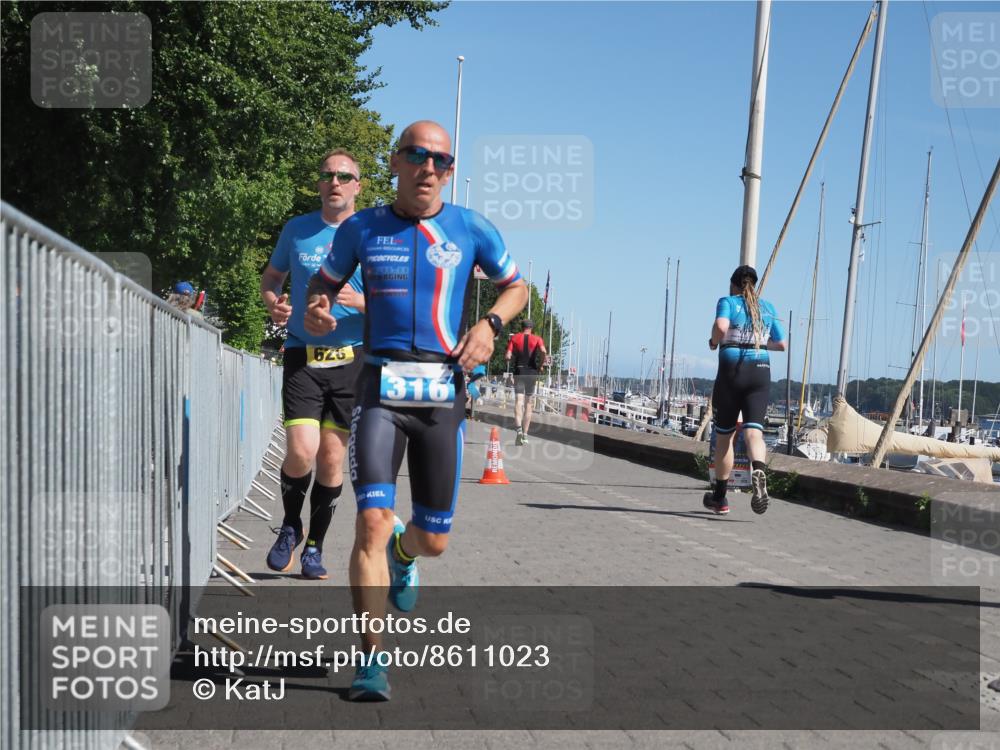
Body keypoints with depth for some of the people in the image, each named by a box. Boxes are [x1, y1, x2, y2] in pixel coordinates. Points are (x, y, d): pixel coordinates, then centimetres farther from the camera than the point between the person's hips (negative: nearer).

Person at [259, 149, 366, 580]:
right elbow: (271, 277, 21)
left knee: (332, 458, 4)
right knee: (301, 451, -14)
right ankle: (290, 526, 14)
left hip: (351, 359, 0)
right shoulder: (296, 230, 6)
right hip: (302, 356, 0)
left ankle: (315, 546, 21)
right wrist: (273, 304, -1)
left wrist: (359, 301, -17)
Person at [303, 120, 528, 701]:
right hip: (381, 387, -1)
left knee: (433, 539, 7)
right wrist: (316, 310, -4)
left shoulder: (471, 229, 4)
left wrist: (490, 325, -4)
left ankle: (403, 555, 47)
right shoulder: (362, 229, 5)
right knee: (372, 521, -16)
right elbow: (326, 281, 20)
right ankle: (373, 661, -6)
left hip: (443, 391, 1)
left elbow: (517, 287, 16)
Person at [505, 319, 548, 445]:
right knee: (528, 404, 10)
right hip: (532, 372, 1)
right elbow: (544, 352, -15)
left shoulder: (514, 338, 5)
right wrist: (542, 364, 0)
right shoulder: (537, 339, 4)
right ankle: (525, 435, 11)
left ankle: (519, 428, -35)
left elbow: (508, 356, -4)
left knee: (519, 401, -10)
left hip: (519, 371, -1)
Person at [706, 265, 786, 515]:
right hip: (760, 371, 2)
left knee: (724, 435, 10)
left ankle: (719, 498, 18)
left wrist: (714, 342, 1)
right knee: (753, 431, -9)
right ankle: (758, 470, -43)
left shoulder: (727, 302, 2)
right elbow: (781, 344, 18)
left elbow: (721, 327, -19)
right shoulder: (768, 308, 15)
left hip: (731, 370, -2)